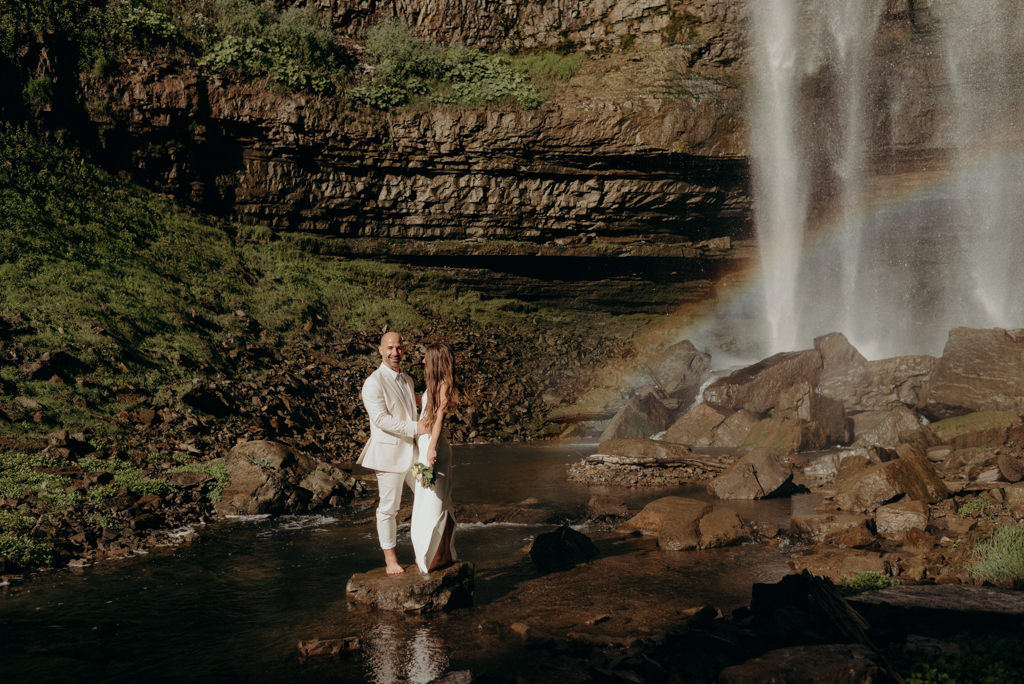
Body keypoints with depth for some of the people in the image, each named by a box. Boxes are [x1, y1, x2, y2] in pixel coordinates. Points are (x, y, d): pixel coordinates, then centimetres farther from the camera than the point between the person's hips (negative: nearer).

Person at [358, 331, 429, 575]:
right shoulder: (373, 383, -11)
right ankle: (390, 559, 13)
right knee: (388, 507, 1)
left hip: (412, 450, 7)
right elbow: (381, 418, -20)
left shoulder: (407, 380, 14)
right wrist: (414, 428, -23)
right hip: (389, 452, -7)